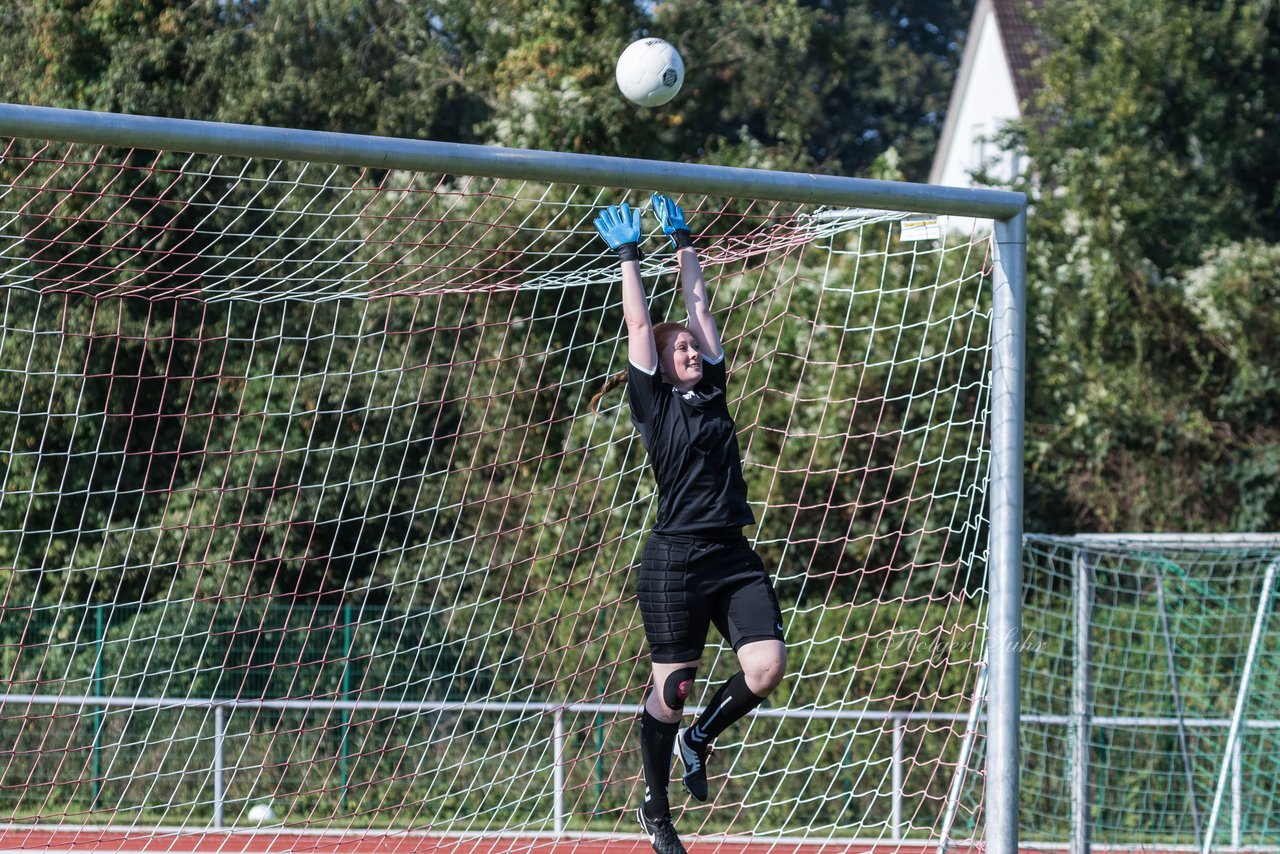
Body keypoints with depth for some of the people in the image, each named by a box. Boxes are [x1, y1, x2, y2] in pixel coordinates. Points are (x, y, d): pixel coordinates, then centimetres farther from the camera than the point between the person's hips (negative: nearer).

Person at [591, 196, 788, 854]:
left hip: (735, 558, 5)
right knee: (671, 688, 0)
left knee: (768, 665, -11)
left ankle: (698, 739, 16)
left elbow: (698, 307, 18)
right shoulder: (654, 402, 2)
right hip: (676, 559, -5)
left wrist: (684, 242, 24)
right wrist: (628, 254, 12)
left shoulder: (712, 393, 15)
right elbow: (639, 323, 3)